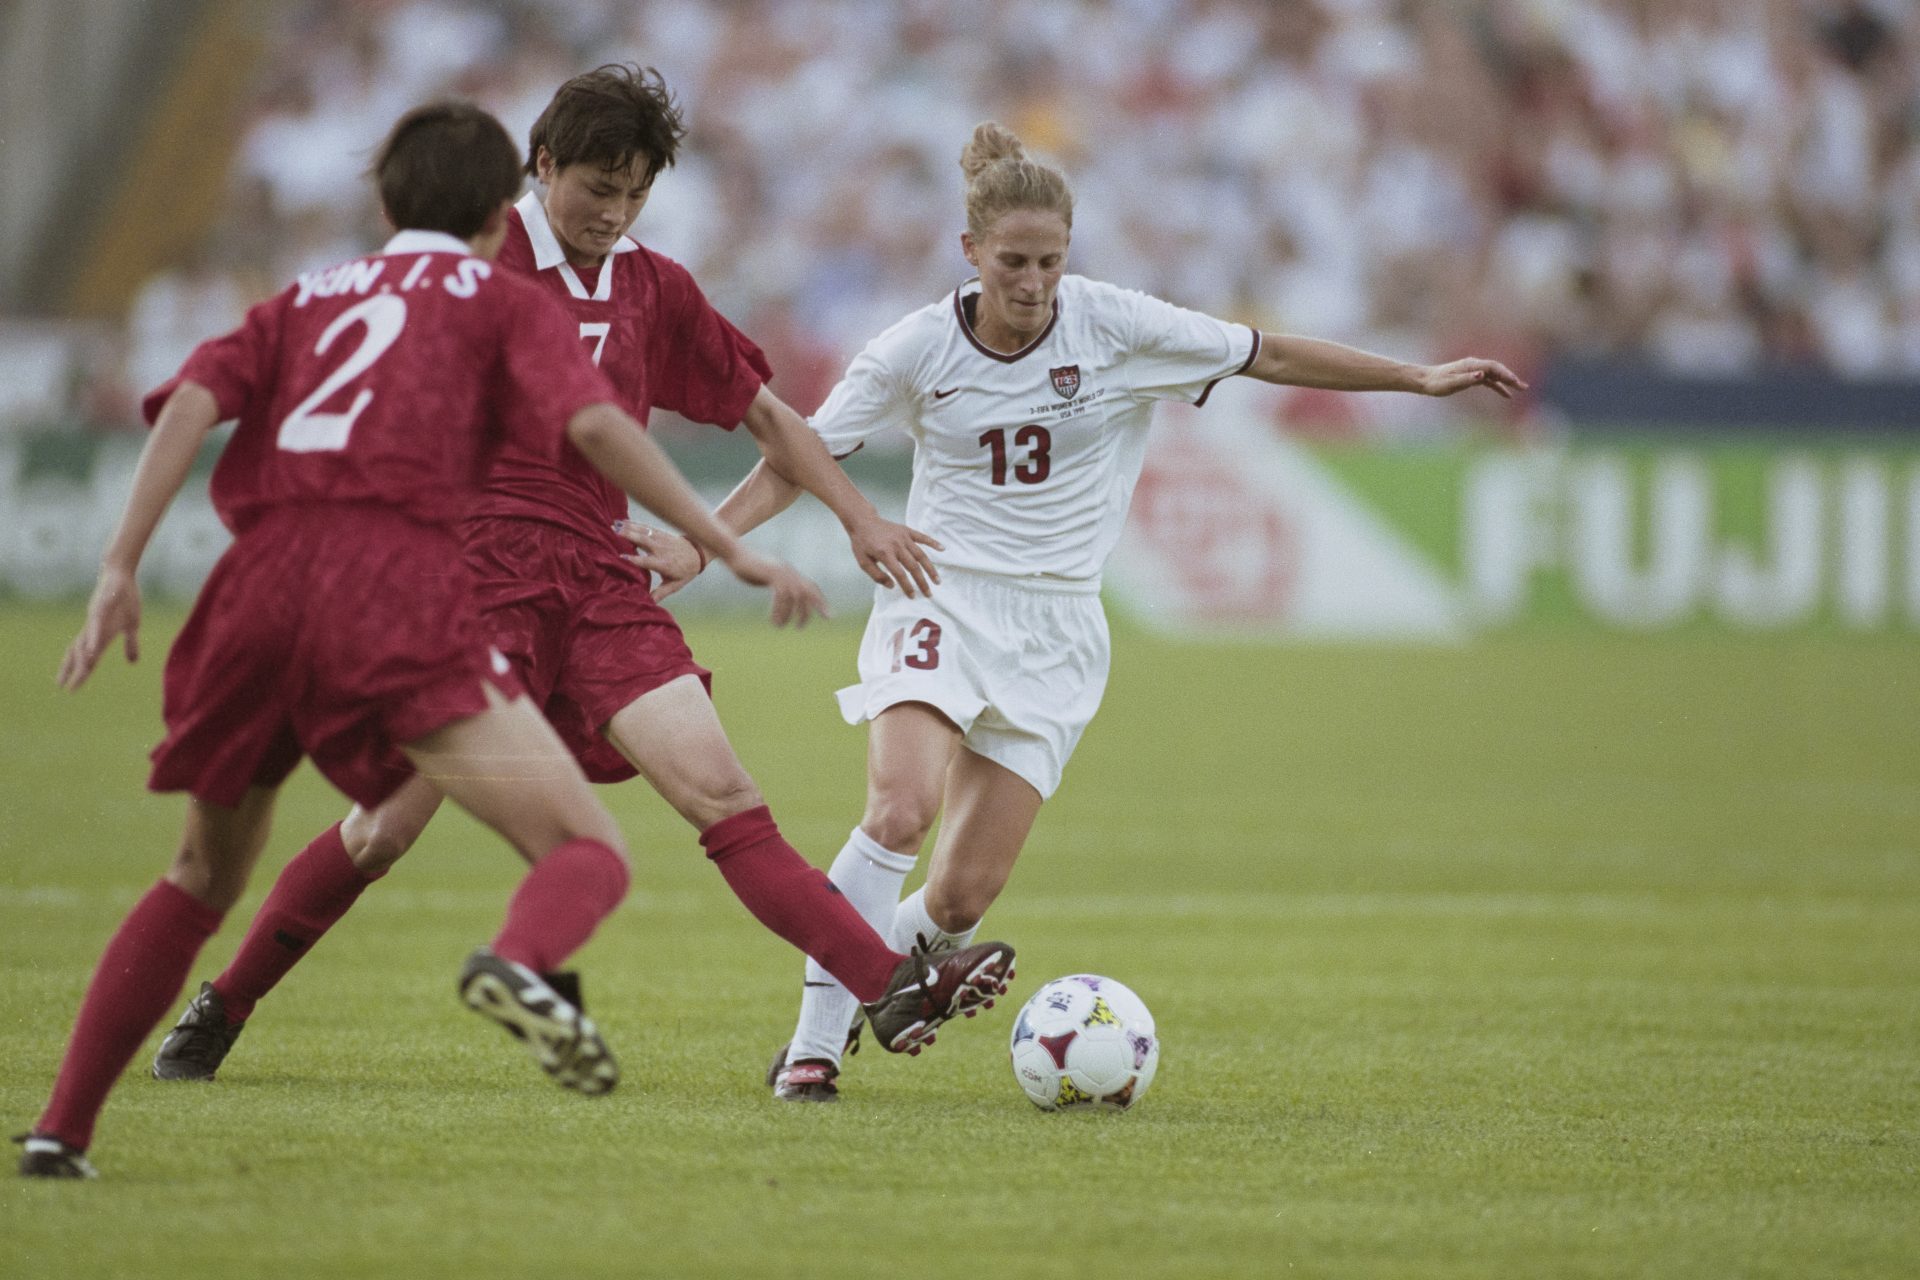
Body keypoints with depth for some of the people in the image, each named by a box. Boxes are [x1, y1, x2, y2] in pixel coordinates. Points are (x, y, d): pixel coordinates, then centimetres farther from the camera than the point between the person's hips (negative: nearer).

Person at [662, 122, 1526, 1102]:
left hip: (1056, 628, 1)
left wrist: (1421, 379, 2)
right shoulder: (918, 349, -5)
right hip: (942, 599, -1)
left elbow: (1272, 356, 4)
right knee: (900, 811, -27)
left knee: (965, 893, -6)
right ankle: (814, 1044, -18)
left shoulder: (1113, 325, -5)